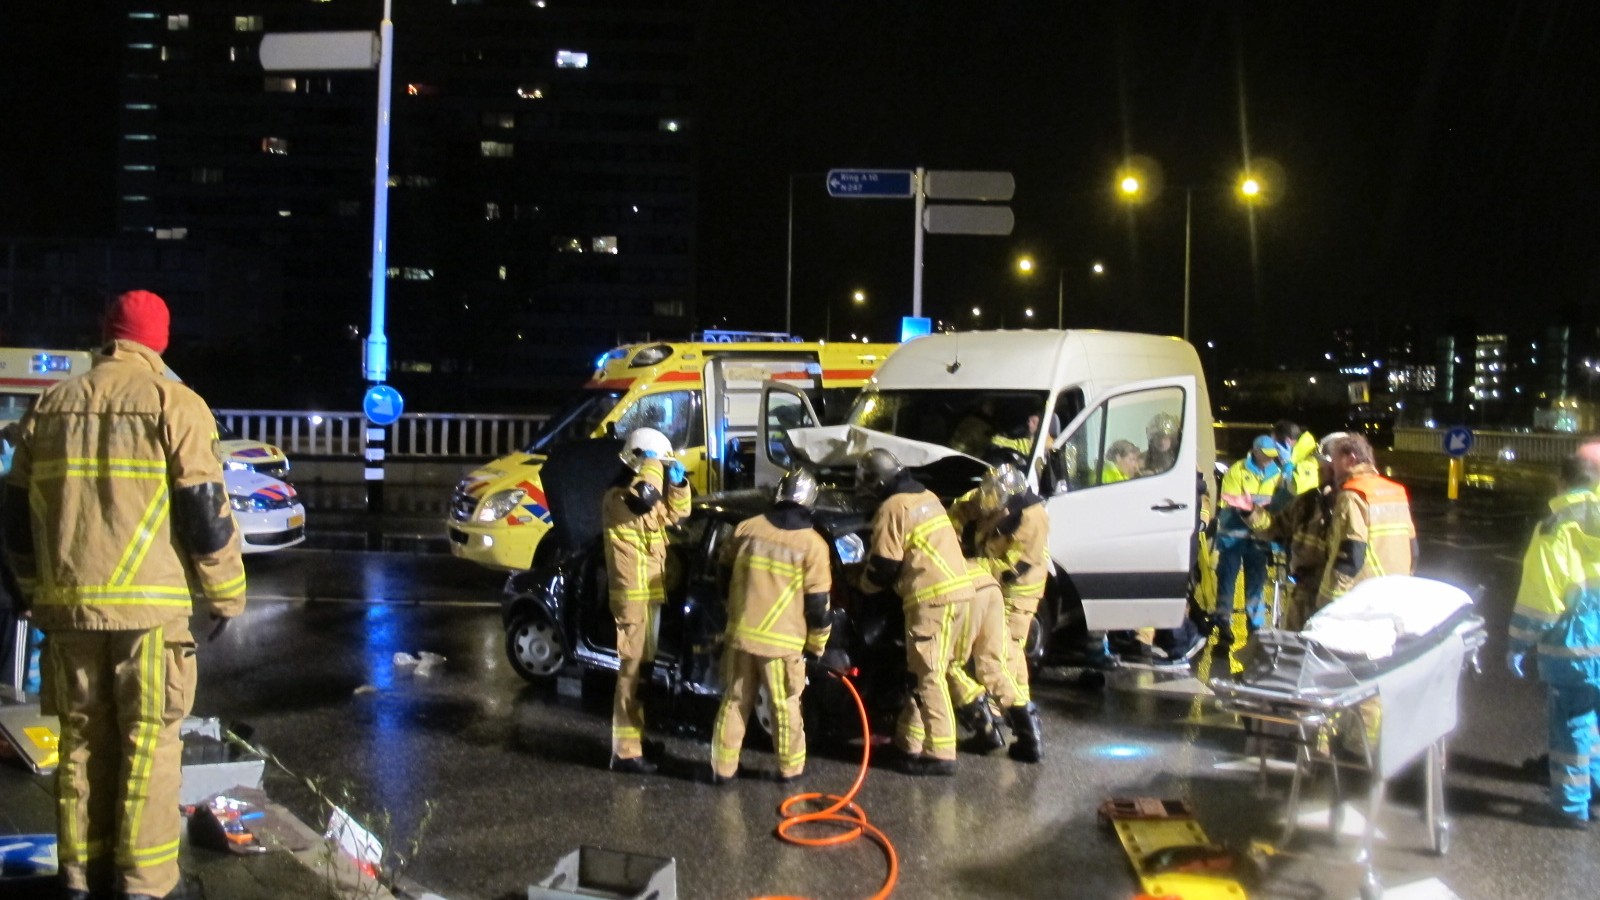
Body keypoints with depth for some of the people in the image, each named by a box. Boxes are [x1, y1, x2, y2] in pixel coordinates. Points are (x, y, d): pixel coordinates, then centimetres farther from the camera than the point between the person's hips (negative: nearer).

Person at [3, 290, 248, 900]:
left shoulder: (51, 405, 11)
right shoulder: (175, 405, -5)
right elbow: (205, 513, -8)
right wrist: (226, 595, 2)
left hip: (67, 604, 5)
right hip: (149, 604, -5)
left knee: (83, 737, 13)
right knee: (149, 741, 2)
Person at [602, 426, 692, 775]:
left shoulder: (648, 496, 14)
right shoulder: (618, 495, -17)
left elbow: (675, 512, 24)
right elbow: (640, 500, -39)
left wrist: (678, 481, 6)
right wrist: (651, 467, -25)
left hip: (650, 594, 10)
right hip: (632, 596, -10)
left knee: (644, 667, 19)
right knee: (632, 670, -10)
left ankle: (637, 735, 32)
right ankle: (626, 752, -8)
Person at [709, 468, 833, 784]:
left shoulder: (747, 528, 2)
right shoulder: (812, 544, -8)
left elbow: (723, 569, 16)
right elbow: (817, 603, -7)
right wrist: (817, 645, 6)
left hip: (740, 633, 3)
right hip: (783, 640, -3)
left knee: (734, 702, 13)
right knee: (785, 706, 11)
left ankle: (723, 767, 18)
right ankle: (790, 768, 21)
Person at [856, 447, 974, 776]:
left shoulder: (892, 508, -9)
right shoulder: (926, 496, 18)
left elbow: (883, 567, -8)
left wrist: (863, 585, 12)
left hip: (931, 596, -9)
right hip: (953, 586, 9)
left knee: (927, 676, -5)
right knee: (920, 672, 16)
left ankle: (940, 754, -4)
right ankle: (910, 741, 23)